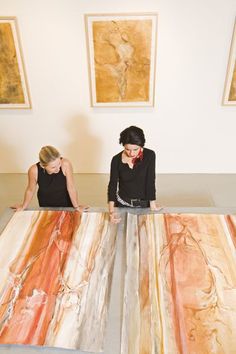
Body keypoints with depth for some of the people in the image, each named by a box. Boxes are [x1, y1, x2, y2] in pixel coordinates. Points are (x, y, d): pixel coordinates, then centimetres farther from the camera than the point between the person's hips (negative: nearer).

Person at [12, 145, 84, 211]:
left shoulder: (65, 164, -33)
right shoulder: (34, 170, -30)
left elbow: (71, 187, -19)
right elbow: (30, 190, -10)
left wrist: (76, 206, -9)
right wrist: (23, 206, 3)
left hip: (66, 205, -2)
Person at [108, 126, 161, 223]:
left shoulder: (149, 155, -17)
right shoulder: (117, 160, -13)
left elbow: (150, 181, -15)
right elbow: (112, 185, -13)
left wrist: (152, 205, -15)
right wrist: (111, 211, -24)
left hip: (143, 204, -1)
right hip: (122, 204, 1)